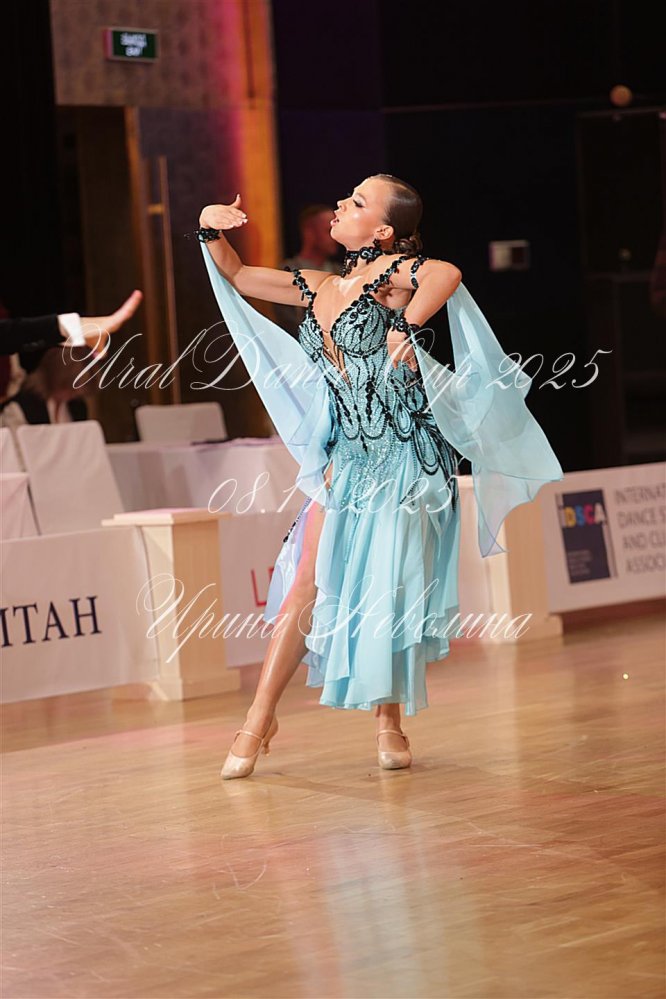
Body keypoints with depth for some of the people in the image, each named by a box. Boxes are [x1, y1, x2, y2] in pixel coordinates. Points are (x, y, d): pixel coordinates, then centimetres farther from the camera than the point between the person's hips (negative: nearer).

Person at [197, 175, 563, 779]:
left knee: (391, 590, -1)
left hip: (404, 453, -6)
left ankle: (391, 723, 16)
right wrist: (211, 231, 7)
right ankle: (259, 721, 5)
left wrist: (406, 327, -27)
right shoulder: (318, 288, 11)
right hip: (346, 459, 6)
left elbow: (447, 274, -29)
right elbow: (237, 277, 22)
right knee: (308, 587, 2)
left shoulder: (389, 272, -9)